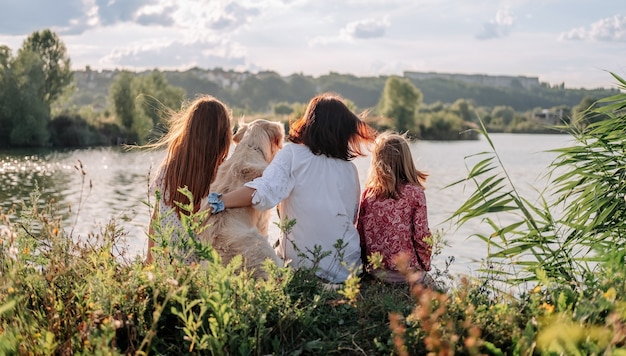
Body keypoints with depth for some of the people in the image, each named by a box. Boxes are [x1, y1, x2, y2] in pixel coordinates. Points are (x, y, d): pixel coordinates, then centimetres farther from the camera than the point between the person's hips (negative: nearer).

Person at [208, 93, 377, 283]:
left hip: (301, 264, -3)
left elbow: (263, 191, -23)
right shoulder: (350, 170, 4)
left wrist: (218, 202, -18)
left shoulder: (292, 154, -8)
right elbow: (352, 221, 11)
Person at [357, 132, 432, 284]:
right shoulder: (415, 193, -8)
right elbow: (422, 235, -8)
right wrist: (425, 265, 7)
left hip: (375, 269, 3)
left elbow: (360, 234, 3)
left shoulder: (367, 194, -1)